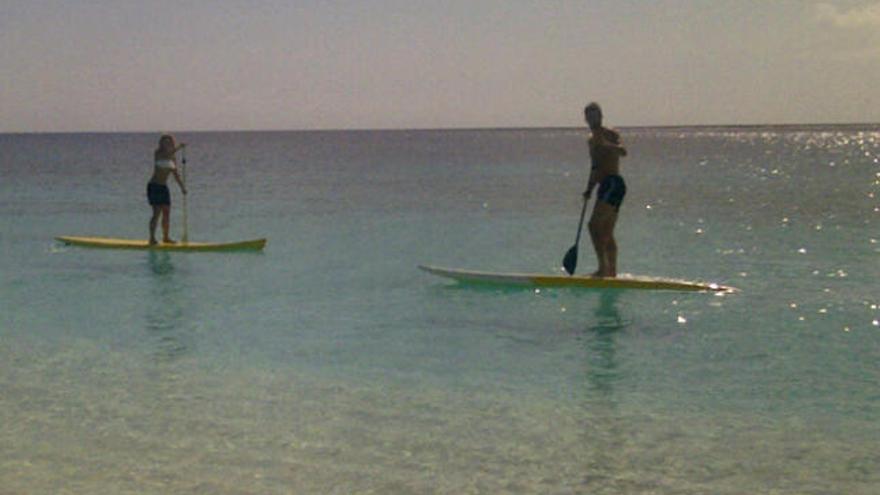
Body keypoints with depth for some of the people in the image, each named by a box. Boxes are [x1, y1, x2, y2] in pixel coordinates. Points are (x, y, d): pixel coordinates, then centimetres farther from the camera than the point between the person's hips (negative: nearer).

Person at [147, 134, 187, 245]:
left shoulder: (173, 158, 9)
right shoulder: (158, 153, -8)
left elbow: (176, 174, 14)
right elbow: (166, 156, -32)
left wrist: (182, 187, 5)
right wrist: (178, 148, -39)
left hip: (164, 187, 7)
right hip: (154, 186, -7)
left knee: (167, 213, 7)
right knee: (157, 212, -13)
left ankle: (166, 237, 19)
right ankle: (152, 238, -12)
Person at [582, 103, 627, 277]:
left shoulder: (610, 135, -5)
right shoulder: (592, 140, 22)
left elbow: (623, 151, -25)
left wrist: (606, 145, -41)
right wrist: (589, 189, 19)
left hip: (613, 183, -9)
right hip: (605, 186, 9)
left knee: (595, 224, -19)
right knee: (607, 233, 8)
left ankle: (603, 267, -20)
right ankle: (612, 272, 10)